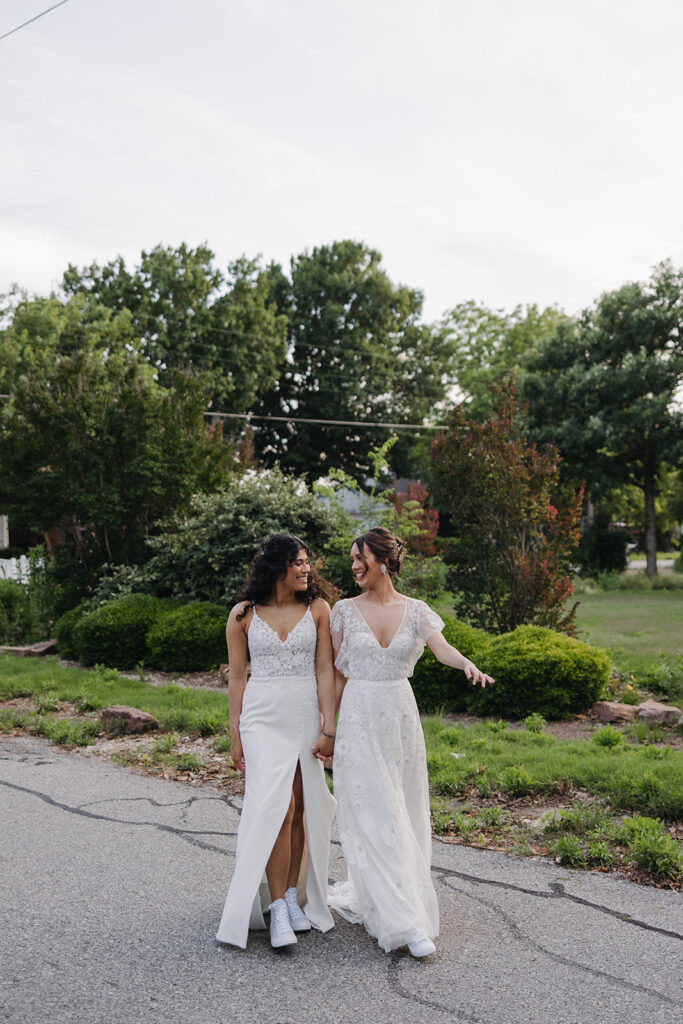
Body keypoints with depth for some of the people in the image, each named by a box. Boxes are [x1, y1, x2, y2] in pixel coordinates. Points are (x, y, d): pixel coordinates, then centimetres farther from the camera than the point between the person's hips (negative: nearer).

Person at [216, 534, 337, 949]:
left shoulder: (317, 608, 1)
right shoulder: (244, 614, 1)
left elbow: (325, 671, -1)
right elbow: (237, 677, 5)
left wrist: (328, 728, -6)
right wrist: (235, 735, 3)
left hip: (307, 716, 2)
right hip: (262, 717, -1)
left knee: (301, 811, 6)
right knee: (277, 807, -12)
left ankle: (292, 897, 21)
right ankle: (277, 910, -3)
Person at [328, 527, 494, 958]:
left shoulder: (416, 611, 2)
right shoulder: (345, 611, -1)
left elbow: (442, 648, -15)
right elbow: (337, 674, 4)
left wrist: (468, 664, -37)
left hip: (401, 715, 3)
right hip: (360, 716, -2)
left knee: (404, 813, 9)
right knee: (377, 817, -6)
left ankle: (368, 895, 31)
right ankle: (405, 922, -2)